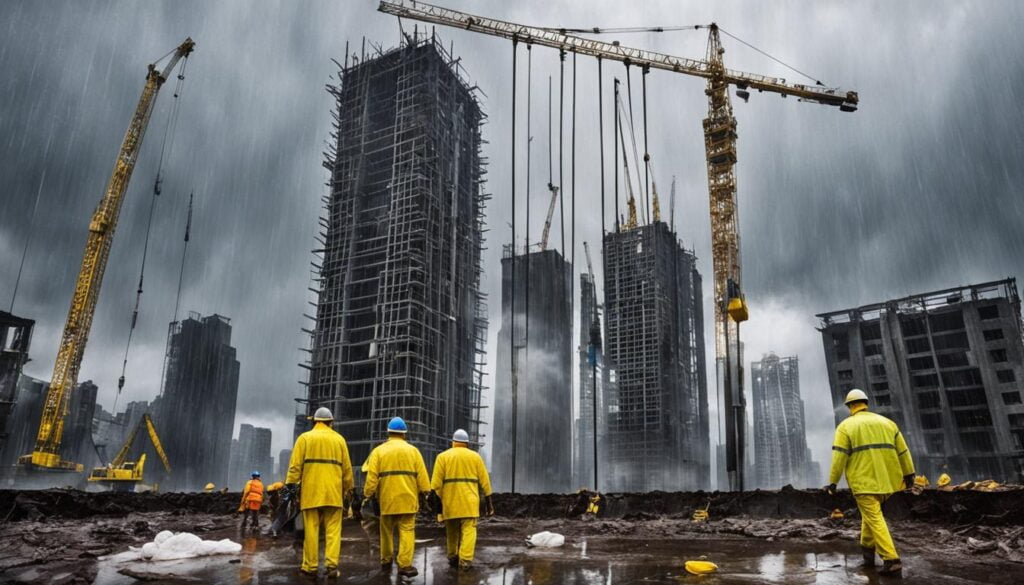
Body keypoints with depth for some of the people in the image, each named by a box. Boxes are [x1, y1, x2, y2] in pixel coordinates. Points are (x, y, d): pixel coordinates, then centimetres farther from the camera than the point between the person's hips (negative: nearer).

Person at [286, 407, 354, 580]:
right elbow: (346, 467, 10)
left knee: (311, 530, 3)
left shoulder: (305, 438, 6)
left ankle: (310, 567, 7)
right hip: (333, 491, 1)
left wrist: (290, 485, -1)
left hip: (311, 491, -1)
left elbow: (295, 464, -3)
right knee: (333, 529, 3)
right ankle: (332, 565, -5)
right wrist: (349, 487, 19)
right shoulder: (339, 439, 10)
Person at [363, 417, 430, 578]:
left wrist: (368, 494, 3)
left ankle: (386, 562, 26)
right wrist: (424, 492, 9)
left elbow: (372, 476, -3)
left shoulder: (378, 451, 5)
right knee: (407, 531, -1)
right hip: (407, 498, -1)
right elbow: (421, 474, 2)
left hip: (386, 498, 1)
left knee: (387, 531, 14)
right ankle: (404, 564, -7)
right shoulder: (412, 450, 7)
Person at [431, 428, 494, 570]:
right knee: (468, 530, -3)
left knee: (451, 531, 15)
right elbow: (484, 481, 5)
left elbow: (436, 483, -4)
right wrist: (489, 502, 10)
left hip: (450, 501, 1)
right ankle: (465, 560, -14)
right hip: (469, 501, -1)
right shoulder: (475, 456, 7)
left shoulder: (443, 457, 5)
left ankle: (452, 558, 26)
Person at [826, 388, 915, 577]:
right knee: (871, 513, 23)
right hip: (885, 479, 6)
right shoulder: (886, 422, 13)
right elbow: (903, 451, 13)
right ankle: (867, 551, 26)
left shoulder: (846, 426, -1)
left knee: (875, 519, -5)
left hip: (863, 481, -6)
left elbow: (839, 457, -9)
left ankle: (892, 561, -14)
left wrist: (833, 482, -5)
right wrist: (908, 474, 21)